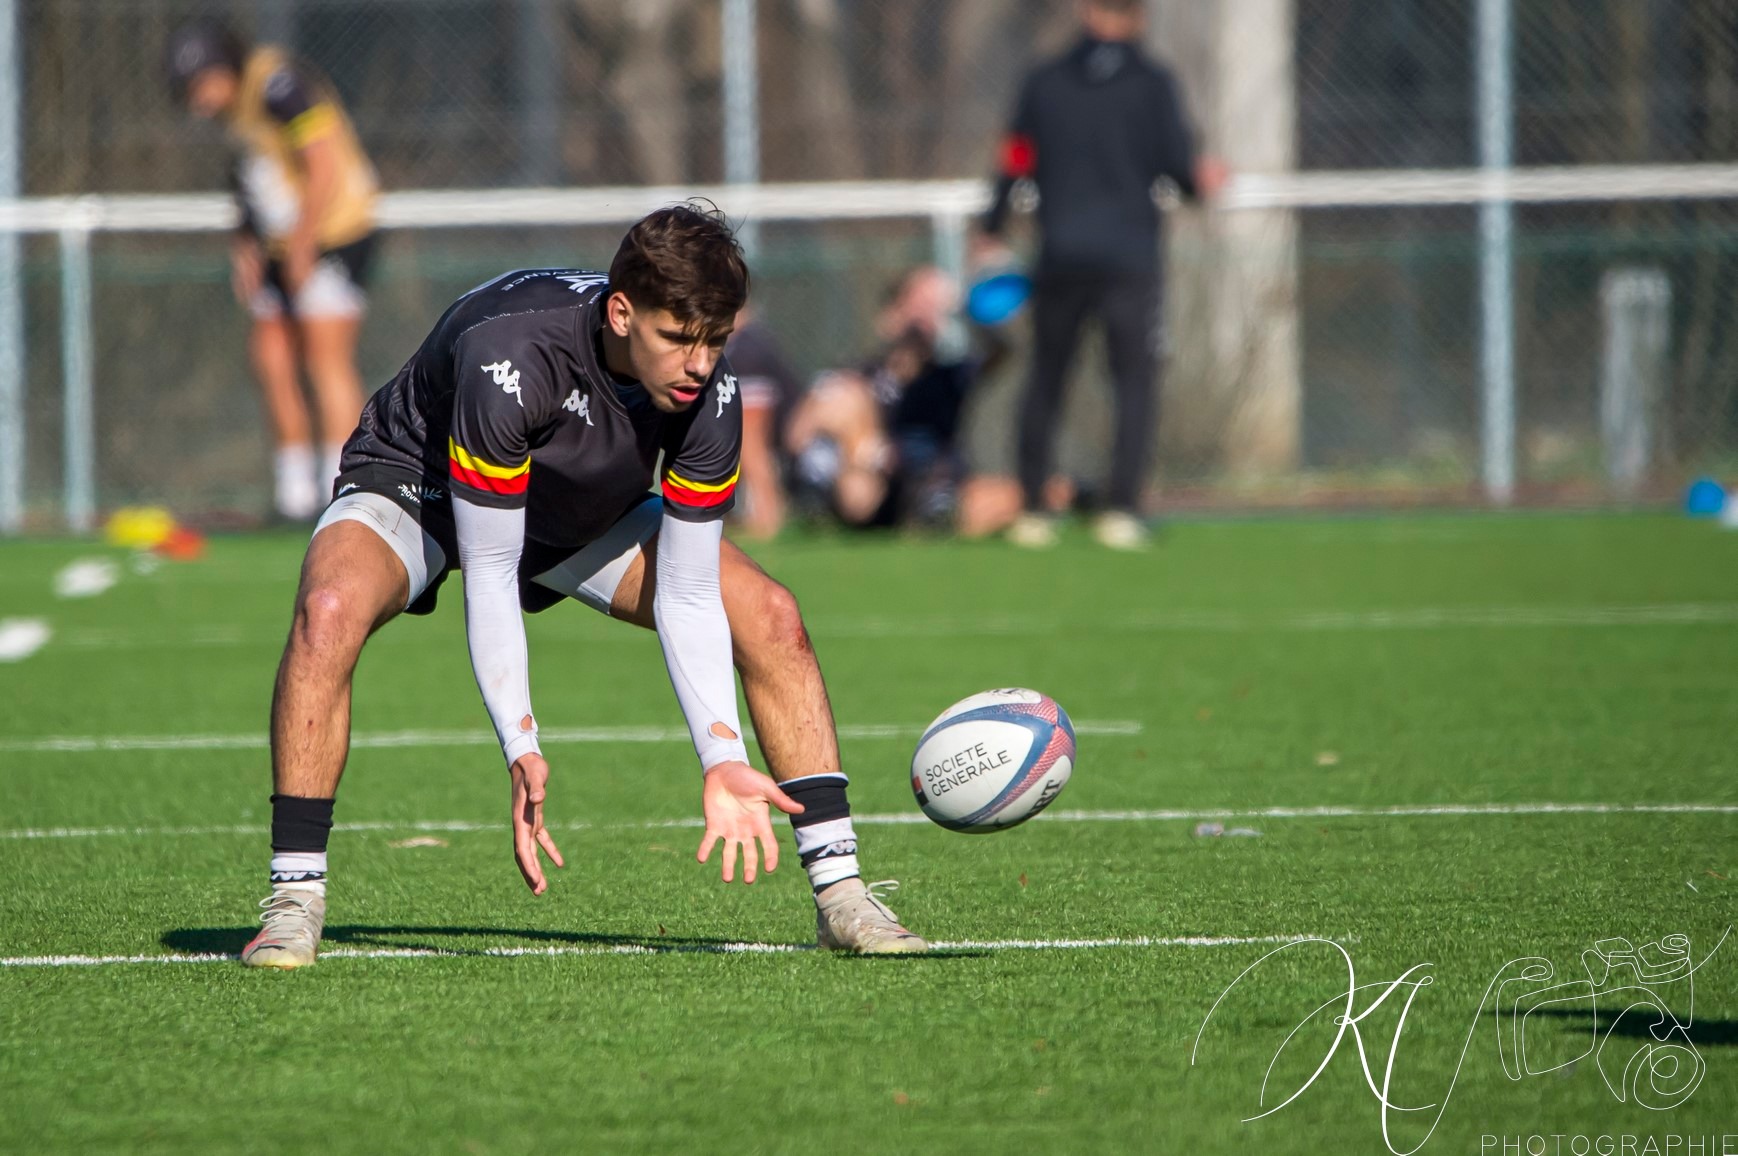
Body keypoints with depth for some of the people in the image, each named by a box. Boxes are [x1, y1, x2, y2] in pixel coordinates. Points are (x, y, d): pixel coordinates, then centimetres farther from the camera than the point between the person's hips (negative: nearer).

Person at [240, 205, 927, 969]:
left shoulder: (709, 394, -25)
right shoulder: (511, 358, -40)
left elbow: (687, 596, -18)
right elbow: (487, 574, -34)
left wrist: (722, 761, -28)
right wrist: (520, 748, -41)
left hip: (584, 516, 5)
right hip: (417, 485, -5)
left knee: (771, 617, -10)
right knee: (329, 612, -36)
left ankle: (838, 890, 0)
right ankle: (294, 899, -26)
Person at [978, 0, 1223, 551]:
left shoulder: (1043, 82, 5)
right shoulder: (1153, 85, -1)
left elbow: (1014, 164, 5)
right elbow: (1180, 166, -5)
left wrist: (991, 235, 16)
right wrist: (1204, 181, 18)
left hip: (1060, 257, 2)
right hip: (1130, 257, -2)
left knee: (1045, 381, 11)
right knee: (1135, 381, 3)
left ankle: (1032, 509, 8)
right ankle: (1121, 509, -9)